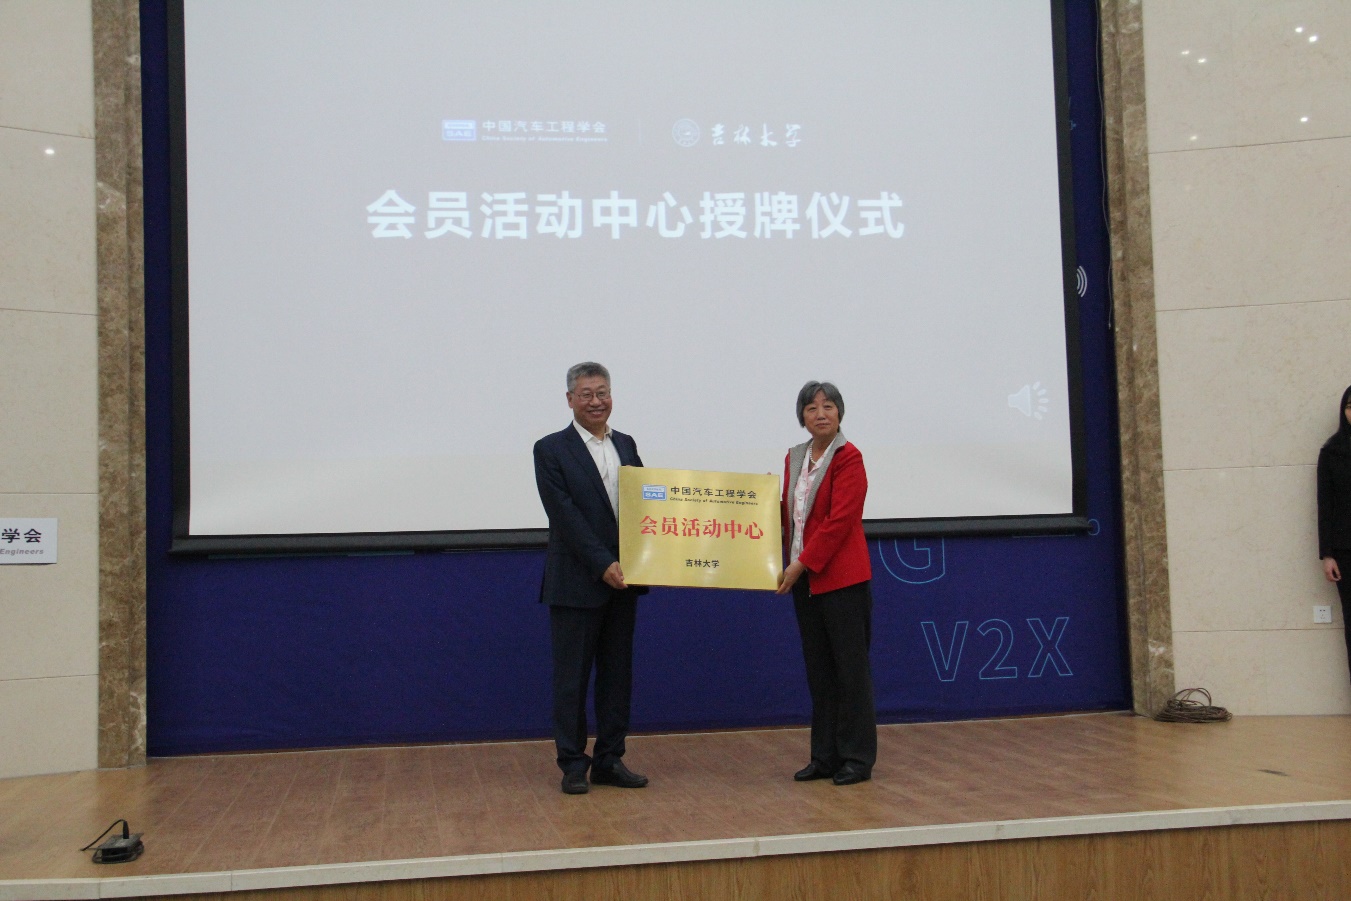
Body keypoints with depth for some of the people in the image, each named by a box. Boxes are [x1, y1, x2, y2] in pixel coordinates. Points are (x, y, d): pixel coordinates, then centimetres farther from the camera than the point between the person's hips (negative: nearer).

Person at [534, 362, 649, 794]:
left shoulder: (626, 445, 12)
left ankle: (609, 760, 19)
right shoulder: (551, 450, -5)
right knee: (572, 677, 3)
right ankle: (573, 764, 12)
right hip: (576, 582, -5)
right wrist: (603, 565, -19)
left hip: (622, 580, 5)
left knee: (617, 675, 10)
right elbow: (565, 516, -13)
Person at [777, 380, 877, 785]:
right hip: (804, 579, 7)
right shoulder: (795, 457, 13)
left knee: (850, 668, 0)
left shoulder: (848, 458, -9)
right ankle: (825, 756, 18)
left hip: (842, 578, -7)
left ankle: (857, 759, 8)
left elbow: (839, 521, -16)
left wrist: (802, 563, -17)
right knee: (818, 670, 10)